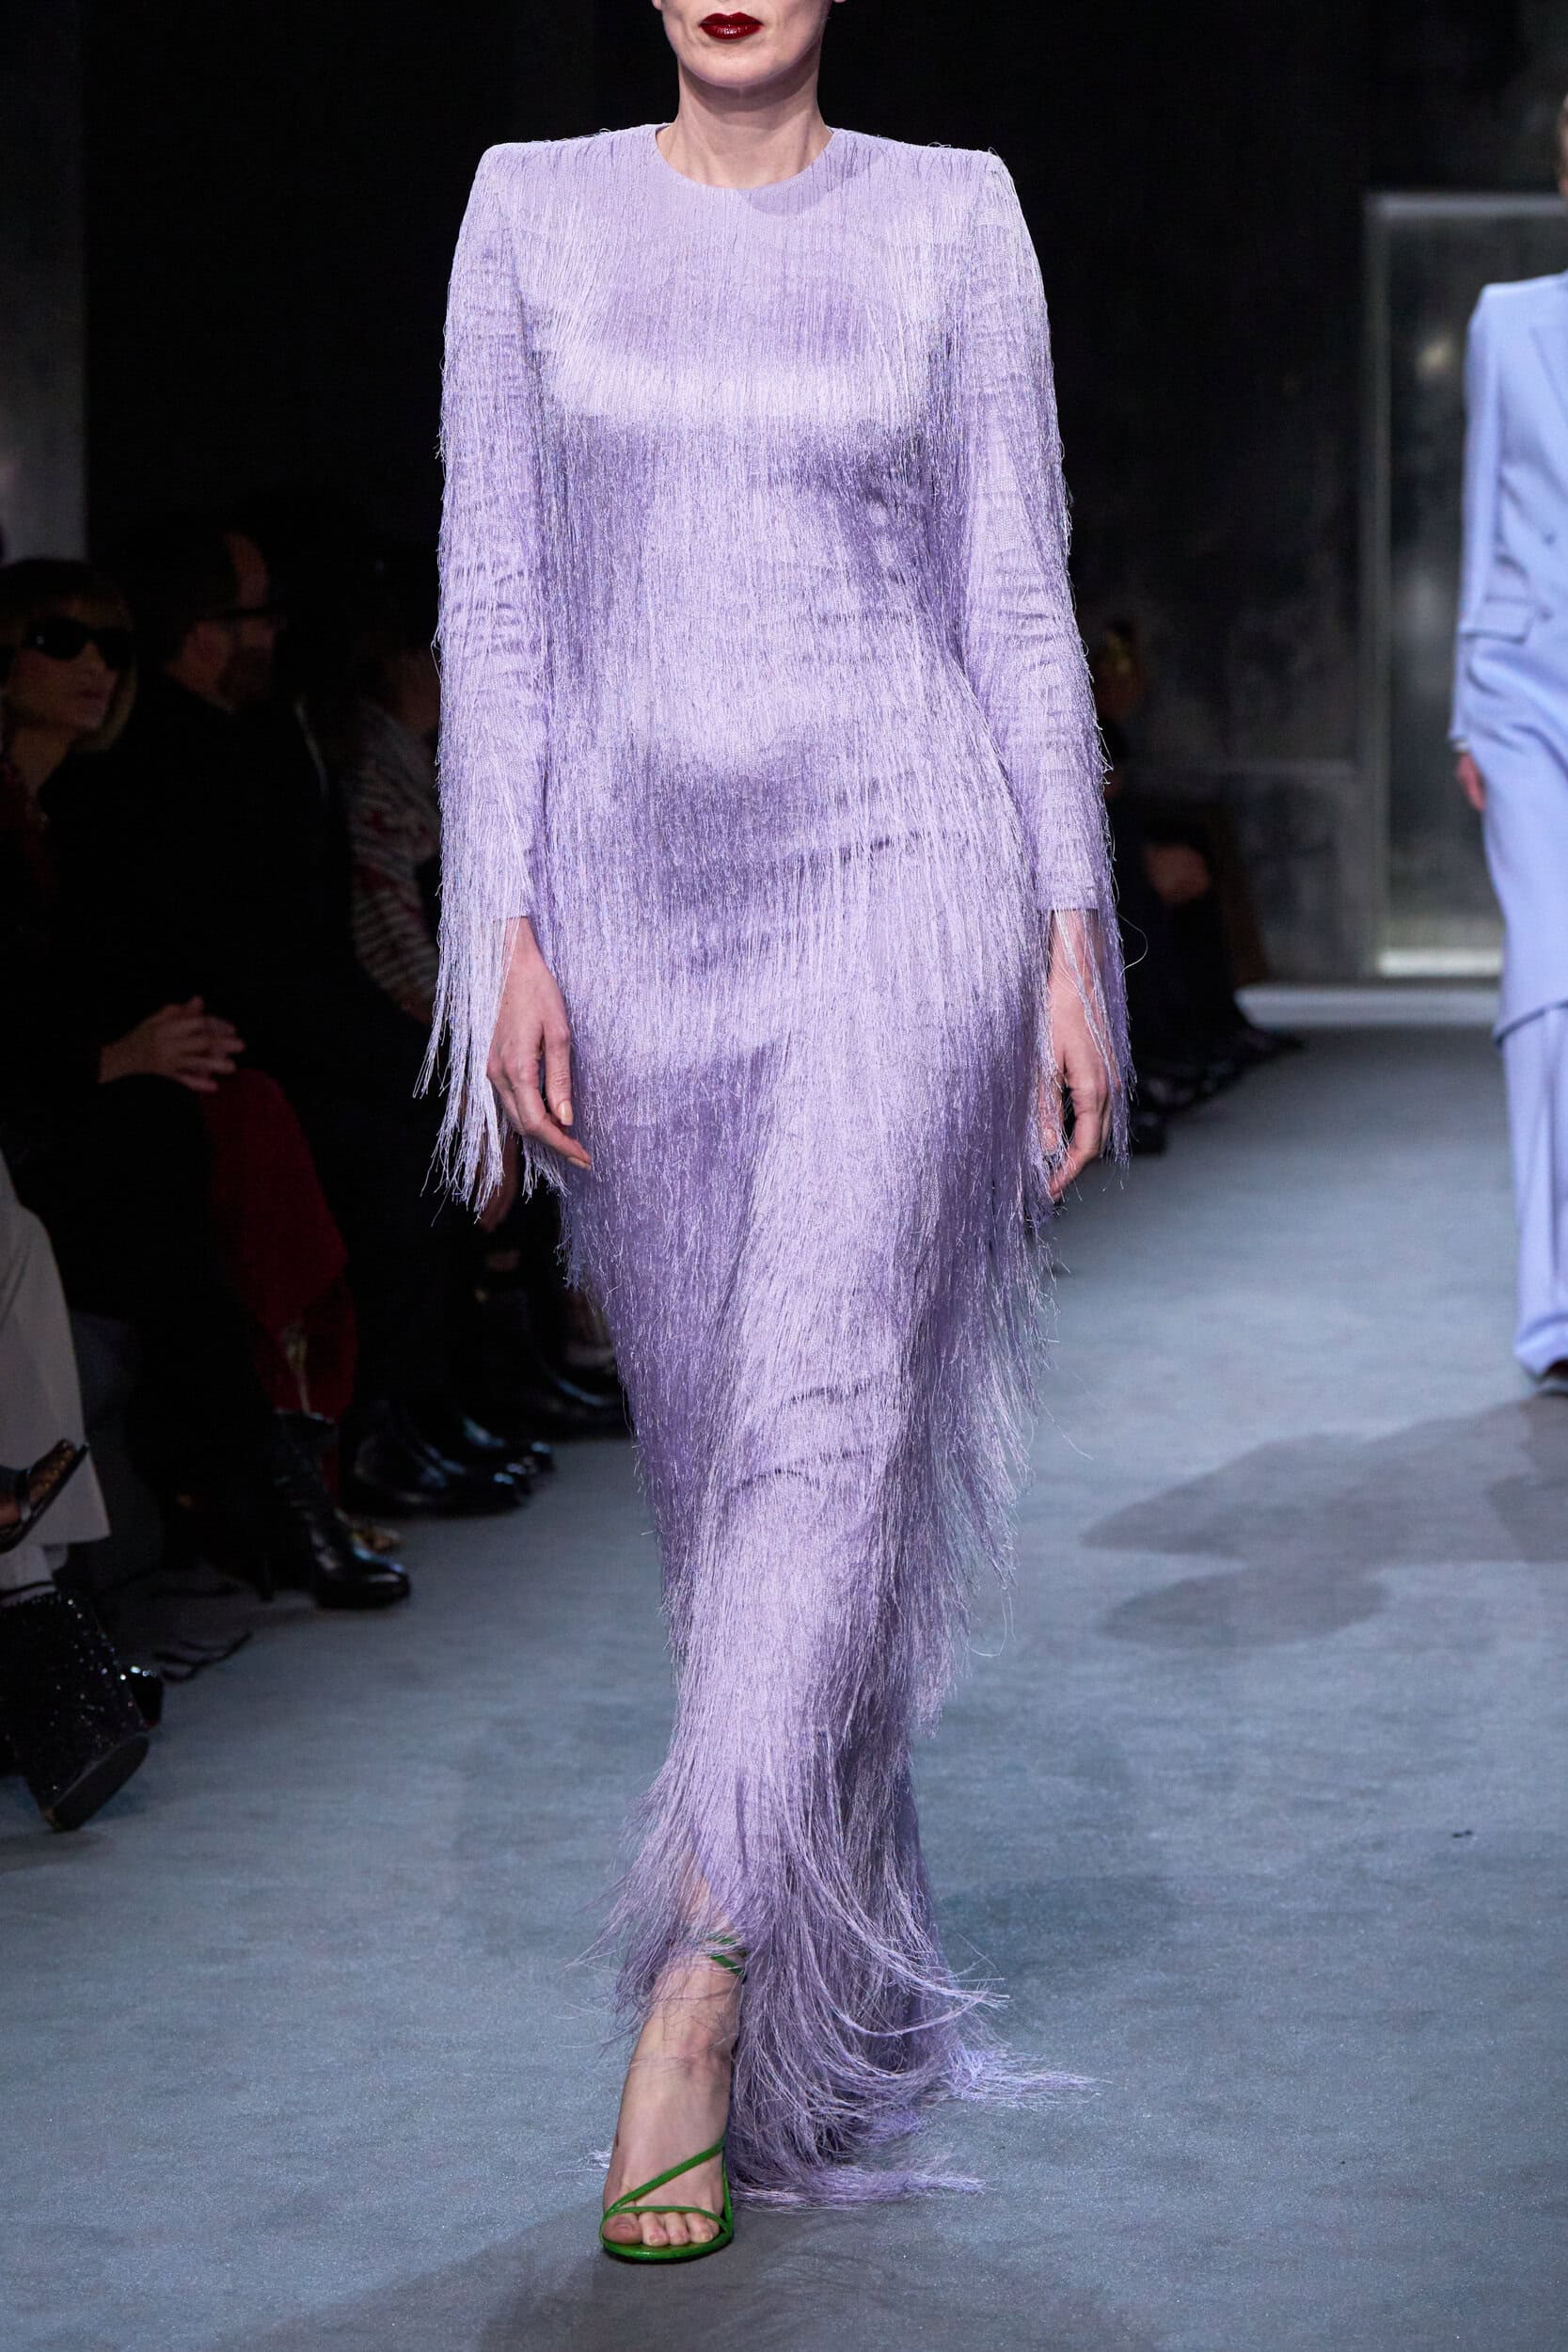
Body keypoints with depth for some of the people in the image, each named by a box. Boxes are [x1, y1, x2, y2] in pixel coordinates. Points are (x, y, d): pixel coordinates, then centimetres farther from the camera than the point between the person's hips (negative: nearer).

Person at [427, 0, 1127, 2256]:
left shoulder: (951, 214, 4)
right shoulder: (533, 209, 7)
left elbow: (1020, 595, 4)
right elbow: (495, 595, 5)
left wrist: (1077, 944, -1)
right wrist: (506, 936, -3)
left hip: (896, 866, -2)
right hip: (637, 885, 2)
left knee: (827, 1414, -16)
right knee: (714, 1445, 8)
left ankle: (700, 2003, -17)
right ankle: (855, 1963, 24)